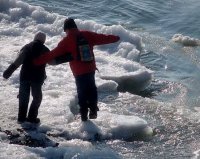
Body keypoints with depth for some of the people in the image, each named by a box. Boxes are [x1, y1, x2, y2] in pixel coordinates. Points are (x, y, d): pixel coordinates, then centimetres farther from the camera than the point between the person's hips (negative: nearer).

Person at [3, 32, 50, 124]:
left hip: (25, 75, 2)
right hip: (37, 77, -2)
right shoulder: (45, 50, 2)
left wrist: (11, 69, -22)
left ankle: (21, 117, 12)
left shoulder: (27, 47, 3)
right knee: (37, 97, 13)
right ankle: (32, 117, 5)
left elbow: (19, 59, -13)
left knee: (23, 96, 14)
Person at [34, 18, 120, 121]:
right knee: (91, 88, 21)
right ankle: (93, 110, 20)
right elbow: (102, 38, 10)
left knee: (82, 92, 11)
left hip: (79, 72, -3)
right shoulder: (87, 35, -1)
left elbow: (53, 54, -12)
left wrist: (37, 62, -7)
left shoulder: (67, 41, -11)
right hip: (91, 69, 3)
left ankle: (84, 114, 15)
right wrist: (115, 38, 28)